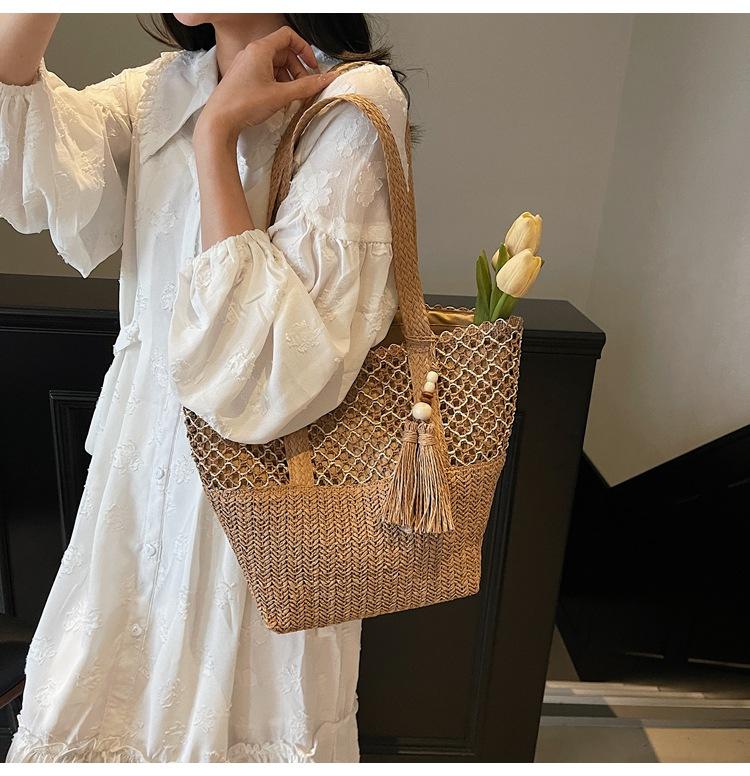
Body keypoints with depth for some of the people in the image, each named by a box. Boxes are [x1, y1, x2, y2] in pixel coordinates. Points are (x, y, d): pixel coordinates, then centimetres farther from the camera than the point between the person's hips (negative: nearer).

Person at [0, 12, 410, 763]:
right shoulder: (161, 89, 5)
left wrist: (217, 129, -22)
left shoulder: (353, 104, -15)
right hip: (141, 467, 6)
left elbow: (268, 368, -26)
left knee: (236, 715, 17)